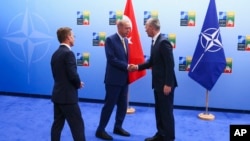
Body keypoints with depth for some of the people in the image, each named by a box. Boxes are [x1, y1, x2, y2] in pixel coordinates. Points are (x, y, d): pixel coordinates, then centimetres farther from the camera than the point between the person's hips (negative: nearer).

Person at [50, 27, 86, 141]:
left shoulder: (55, 54, 11)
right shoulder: (68, 53, -17)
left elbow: (58, 74, 13)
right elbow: (73, 75, -22)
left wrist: (76, 83, 9)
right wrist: (78, 84, -1)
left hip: (57, 94, 9)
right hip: (68, 96, -9)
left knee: (57, 124, 15)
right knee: (77, 125, 0)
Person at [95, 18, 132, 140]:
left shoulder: (126, 40, 12)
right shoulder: (110, 40, -10)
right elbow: (111, 59, -18)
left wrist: (130, 66, -3)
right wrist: (127, 66, -19)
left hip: (124, 79, 7)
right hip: (114, 79, -7)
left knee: (123, 105, 13)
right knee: (109, 105, 0)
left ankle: (118, 127, 29)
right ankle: (100, 130, 14)